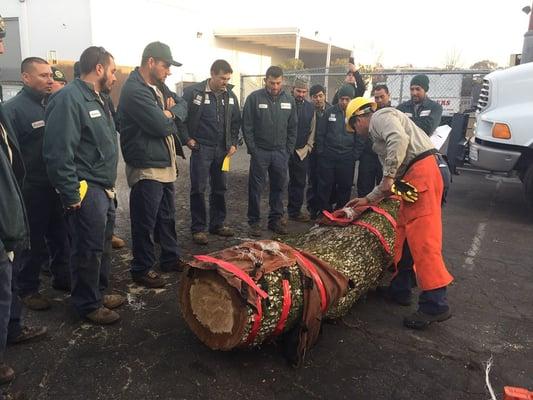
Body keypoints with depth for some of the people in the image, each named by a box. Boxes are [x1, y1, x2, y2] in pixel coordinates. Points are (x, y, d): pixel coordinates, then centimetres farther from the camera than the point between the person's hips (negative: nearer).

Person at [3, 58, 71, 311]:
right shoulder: (13, 108, -10)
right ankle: (27, 289, 24)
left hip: (58, 184, 6)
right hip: (32, 188, -6)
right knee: (33, 242, 7)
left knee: (61, 235, 17)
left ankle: (62, 277, 34)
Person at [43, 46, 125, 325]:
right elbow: (58, 153, -22)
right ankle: (88, 305, 18)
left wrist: (109, 186, 17)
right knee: (88, 250, 2)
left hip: (104, 189, 10)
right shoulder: (69, 98, -16)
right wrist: (72, 196, -20)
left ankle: (99, 292, 35)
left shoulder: (96, 99, 15)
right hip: (86, 191, -10)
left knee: (103, 246, 19)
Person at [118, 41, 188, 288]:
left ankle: (170, 258, 35)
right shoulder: (135, 90, -19)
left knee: (167, 217, 20)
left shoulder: (158, 85, 12)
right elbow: (162, 126, -24)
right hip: (146, 167, -9)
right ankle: (142, 269, 18)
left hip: (166, 164, 9)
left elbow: (182, 106, 11)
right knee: (145, 222, 3)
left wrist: (169, 113, -10)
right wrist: (171, 117, -2)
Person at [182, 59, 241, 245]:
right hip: (201, 148, -5)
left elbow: (236, 122, 15)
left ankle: (217, 224, 25)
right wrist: (187, 139, -9)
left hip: (222, 149, 5)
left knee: (220, 188, 12)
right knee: (198, 189, -1)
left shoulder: (230, 96, 7)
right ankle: (198, 228, 9)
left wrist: (233, 143, 7)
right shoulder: (194, 92, -9)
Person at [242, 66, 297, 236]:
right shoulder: (254, 98, -5)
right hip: (260, 151, -3)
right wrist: (253, 150, -8)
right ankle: (254, 221, 13)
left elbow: (292, 128, 10)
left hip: (281, 152, 3)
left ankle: (275, 219, 23)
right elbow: (247, 126, -5)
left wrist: (289, 150, 3)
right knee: (256, 188, 2)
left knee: (279, 187, 10)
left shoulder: (289, 99, 5)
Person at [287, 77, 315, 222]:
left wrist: (308, 146, 4)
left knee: (299, 182, 9)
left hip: (303, 151, 4)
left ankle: (295, 211, 19)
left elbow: (313, 129, 13)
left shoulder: (310, 107, 9)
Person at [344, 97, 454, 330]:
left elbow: (400, 139, -21)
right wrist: (368, 199, 33)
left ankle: (435, 304, -12)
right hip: (412, 179, 10)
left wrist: (389, 176, -18)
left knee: (422, 239, -13)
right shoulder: (378, 135, 31)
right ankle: (400, 288, 23)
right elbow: (391, 179, 31)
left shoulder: (381, 116, 3)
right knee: (403, 234, 14)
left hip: (421, 172, -10)